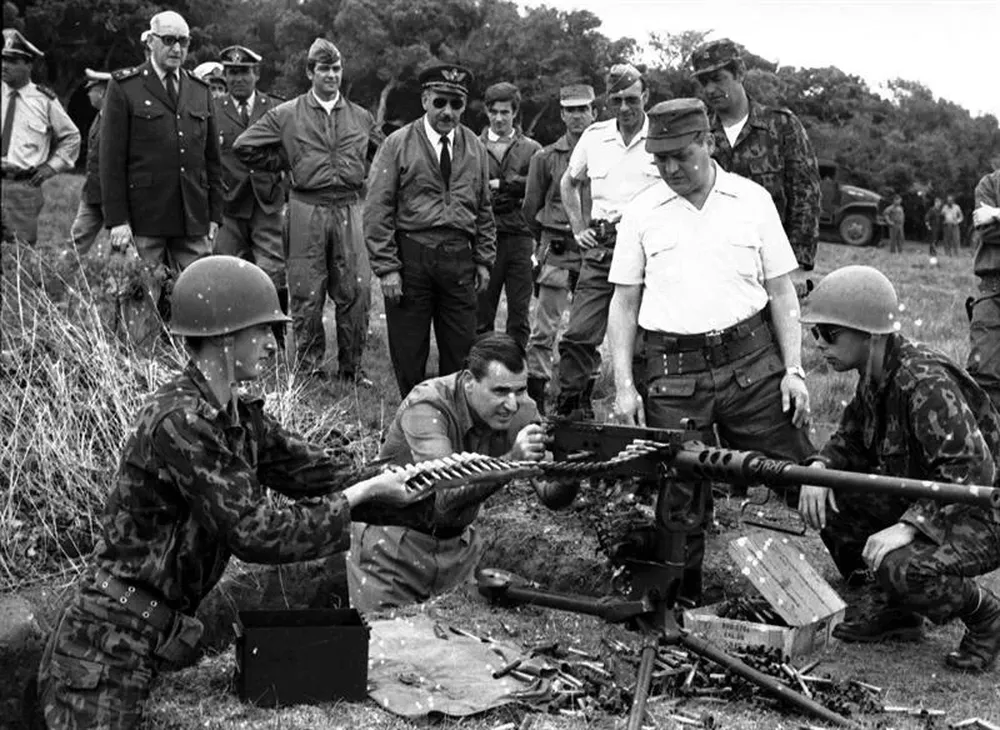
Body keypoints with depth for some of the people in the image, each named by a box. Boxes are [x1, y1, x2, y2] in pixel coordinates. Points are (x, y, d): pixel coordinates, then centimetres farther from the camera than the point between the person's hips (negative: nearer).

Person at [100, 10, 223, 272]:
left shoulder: (200, 91, 14)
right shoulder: (124, 87, 1)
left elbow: (212, 158, 15)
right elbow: (112, 158, -4)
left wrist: (214, 216, 9)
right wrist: (117, 220, -10)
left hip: (194, 221, 4)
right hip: (144, 218, -4)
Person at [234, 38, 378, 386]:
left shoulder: (360, 117, 11)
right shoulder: (286, 115, 2)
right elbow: (245, 146, 4)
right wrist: (286, 164, 6)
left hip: (349, 208, 2)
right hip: (307, 210, -2)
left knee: (356, 292, 1)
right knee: (307, 295, 2)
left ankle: (351, 368, 13)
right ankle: (309, 368, 13)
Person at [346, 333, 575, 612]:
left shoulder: (520, 411, -12)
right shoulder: (428, 406, -29)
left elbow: (550, 496, -16)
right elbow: (446, 497, -42)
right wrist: (511, 461, -54)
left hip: (459, 543, 5)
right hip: (392, 540, -4)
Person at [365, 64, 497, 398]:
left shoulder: (475, 148, 11)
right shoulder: (398, 144, -2)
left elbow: (484, 209, 17)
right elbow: (378, 210, -5)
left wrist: (484, 260, 9)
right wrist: (386, 267, -11)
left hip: (459, 258, 3)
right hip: (410, 256, -3)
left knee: (462, 351, 5)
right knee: (408, 352, 4)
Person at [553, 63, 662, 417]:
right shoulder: (594, 136, 11)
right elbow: (568, 183, 26)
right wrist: (579, 228, 16)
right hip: (601, 247, 3)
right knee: (579, 335, -3)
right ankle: (569, 412, 5)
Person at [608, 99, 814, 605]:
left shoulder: (752, 200, 6)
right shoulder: (642, 213, 7)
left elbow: (781, 291, 8)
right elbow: (624, 303, 8)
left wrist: (793, 369, -1)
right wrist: (624, 386, 0)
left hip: (752, 360, 0)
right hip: (672, 371, 0)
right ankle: (681, 600, 17)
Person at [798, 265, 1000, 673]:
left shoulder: (925, 382, -27)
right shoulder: (874, 377, 1)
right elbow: (851, 440, 14)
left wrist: (909, 526, -35)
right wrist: (820, 467, -9)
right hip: (919, 500, 9)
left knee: (900, 569, -33)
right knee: (827, 498, -6)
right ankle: (895, 613, 10)